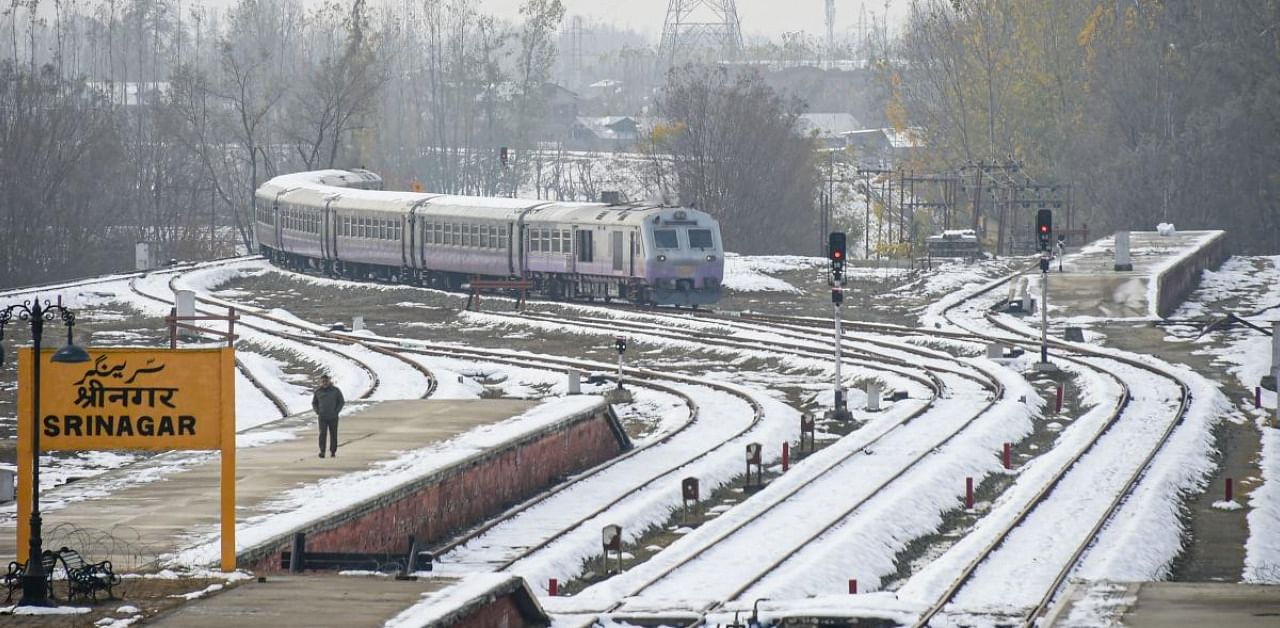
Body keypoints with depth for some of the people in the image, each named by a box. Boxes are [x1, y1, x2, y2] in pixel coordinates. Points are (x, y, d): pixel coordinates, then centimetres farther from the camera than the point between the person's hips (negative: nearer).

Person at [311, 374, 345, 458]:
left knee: (333, 435, 5)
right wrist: (317, 412, 1)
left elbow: (341, 402, 6)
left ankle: (333, 451, 16)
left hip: (333, 417, 0)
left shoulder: (335, 390, -1)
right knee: (322, 433, -13)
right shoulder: (318, 392, 3)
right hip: (322, 417, 0)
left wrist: (336, 412, -4)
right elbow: (314, 403, 16)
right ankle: (322, 452, -17)